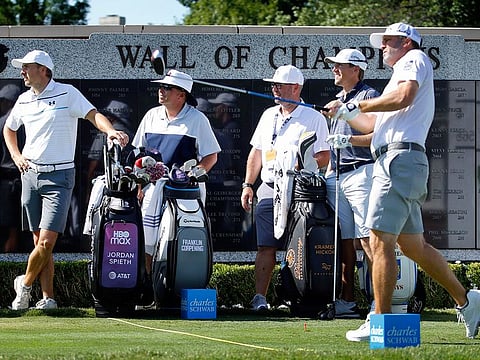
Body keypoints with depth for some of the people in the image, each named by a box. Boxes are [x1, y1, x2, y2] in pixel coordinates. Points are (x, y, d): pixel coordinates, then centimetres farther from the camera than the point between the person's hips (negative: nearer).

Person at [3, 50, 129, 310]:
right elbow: (9, 128, 29)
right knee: (39, 242, 4)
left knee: (47, 241, -13)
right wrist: (16, 156, 13)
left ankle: (25, 284, 7)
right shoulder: (24, 100, 12)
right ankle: (47, 297, 8)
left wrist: (111, 131, -35)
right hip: (30, 174, 5)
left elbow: (93, 115, -15)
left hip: (58, 176, -5)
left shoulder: (67, 93, -5)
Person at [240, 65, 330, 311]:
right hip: (269, 190, 5)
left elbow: (323, 157, -5)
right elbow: (256, 153, 24)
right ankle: (259, 297, -6)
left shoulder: (314, 118, 0)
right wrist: (248, 185, 16)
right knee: (266, 247, -3)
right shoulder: (268, 116, 20)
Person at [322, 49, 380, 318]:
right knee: (344, 241, 6)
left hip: (361, 172, -8)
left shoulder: (369, 96, -1)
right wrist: (328, 172, 19)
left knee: (368, 239, -14)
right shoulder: (337, 101, 24)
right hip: (336, 175, 8)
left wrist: (350, 139, -18)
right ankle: (347, 302, 7)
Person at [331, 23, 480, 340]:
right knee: (413, 246, 14)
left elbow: (403, 97, -18)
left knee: (380, 241, -14)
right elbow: (372, 123, 29)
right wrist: (348, 114, 11)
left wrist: (359, 104, -9)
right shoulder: (402, 72, 31)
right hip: (391, 162, 11)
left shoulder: (415, 59, 2)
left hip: (401, 157, -11)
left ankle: (381, 320, -15)